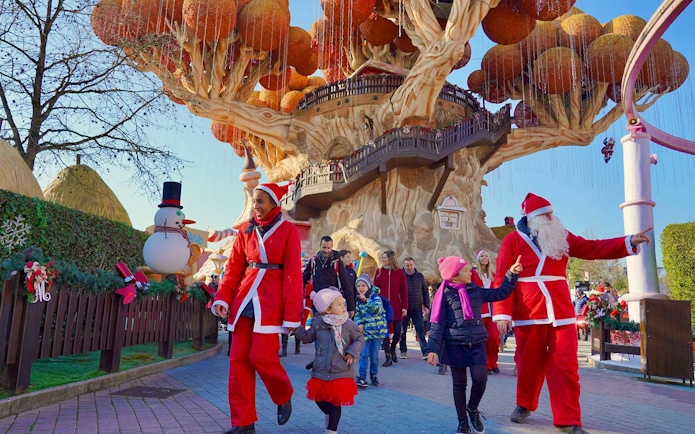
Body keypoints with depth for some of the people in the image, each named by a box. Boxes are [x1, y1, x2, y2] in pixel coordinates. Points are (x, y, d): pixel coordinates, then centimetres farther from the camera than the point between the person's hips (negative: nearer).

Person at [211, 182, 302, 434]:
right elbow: (234, 268, 8)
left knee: (261, 357, -8)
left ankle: (284, 397, 23)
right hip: (244, 299, 5)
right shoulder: (246, 230, 10)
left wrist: (292, 315, -11)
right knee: (238, 359, 2)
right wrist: (222, 298, -5)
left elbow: (293, 275, -7)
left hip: (270, 301, -5)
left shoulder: (288, 231, -3)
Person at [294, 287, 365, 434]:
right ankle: (329, 414, 47)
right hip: (320, 372, 3)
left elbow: (360, 339, 4)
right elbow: (307, 337, 10)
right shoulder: (318, 323, -3)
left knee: (335, 402, 3)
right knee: (319, 398, 16)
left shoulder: (349, 324, -8)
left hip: (341, 373, -2)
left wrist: (353, 352, -11)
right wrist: (296, 327, -2)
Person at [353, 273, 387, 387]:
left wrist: (366, 300, -25)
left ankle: (374, 375, 24)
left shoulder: (375, 297, -6)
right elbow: (357, 314, 11)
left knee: (374, 355, 4)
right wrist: (359, 324, -7)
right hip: (365, 331, 3)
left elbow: (377, 309, -23)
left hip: (377, 330, -3)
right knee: (363, 355, -6)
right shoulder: (358, 301, 10)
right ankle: (362, 377, -2)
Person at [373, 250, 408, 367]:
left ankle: (392, 350, 32)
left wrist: (405, 307, -5)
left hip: (396, 308, -1)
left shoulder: (400, 272, 1)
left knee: (397, 332, 3)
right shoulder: (379, 272, 5)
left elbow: (404, 291, 1)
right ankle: (388, 357, 10)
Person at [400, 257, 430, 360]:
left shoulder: (420, 276, 6)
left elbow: (425, 292, 11)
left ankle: (425, 351, 0)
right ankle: (403, 351, 18)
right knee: (403, 331, 7)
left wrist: (426, 306, 4)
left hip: (417, 309, 2)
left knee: (420, 330, 0)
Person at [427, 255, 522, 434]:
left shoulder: (476, 290, 7)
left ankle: (472, 409, 19)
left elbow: (500, 293, 13)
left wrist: (511, 274, 2)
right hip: (454, 345, -3)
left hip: (476, 343, 3)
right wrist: (433, 348, -14)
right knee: (459, 383, 6)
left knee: (480, 378, -10)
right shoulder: (445, 294, -6)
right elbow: (437, 323, -7)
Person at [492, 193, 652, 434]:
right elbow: (503, 279, -5)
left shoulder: (561, 237, 12)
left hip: (561, 312, 3)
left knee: (565, 366, 1)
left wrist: (628, 242, -2)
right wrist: (502, 313, -13)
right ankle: (525, 405, 32)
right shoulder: (513, 241, -1)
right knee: (529, 364, 9)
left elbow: (593, 249, 9)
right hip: (528, 315, -3)